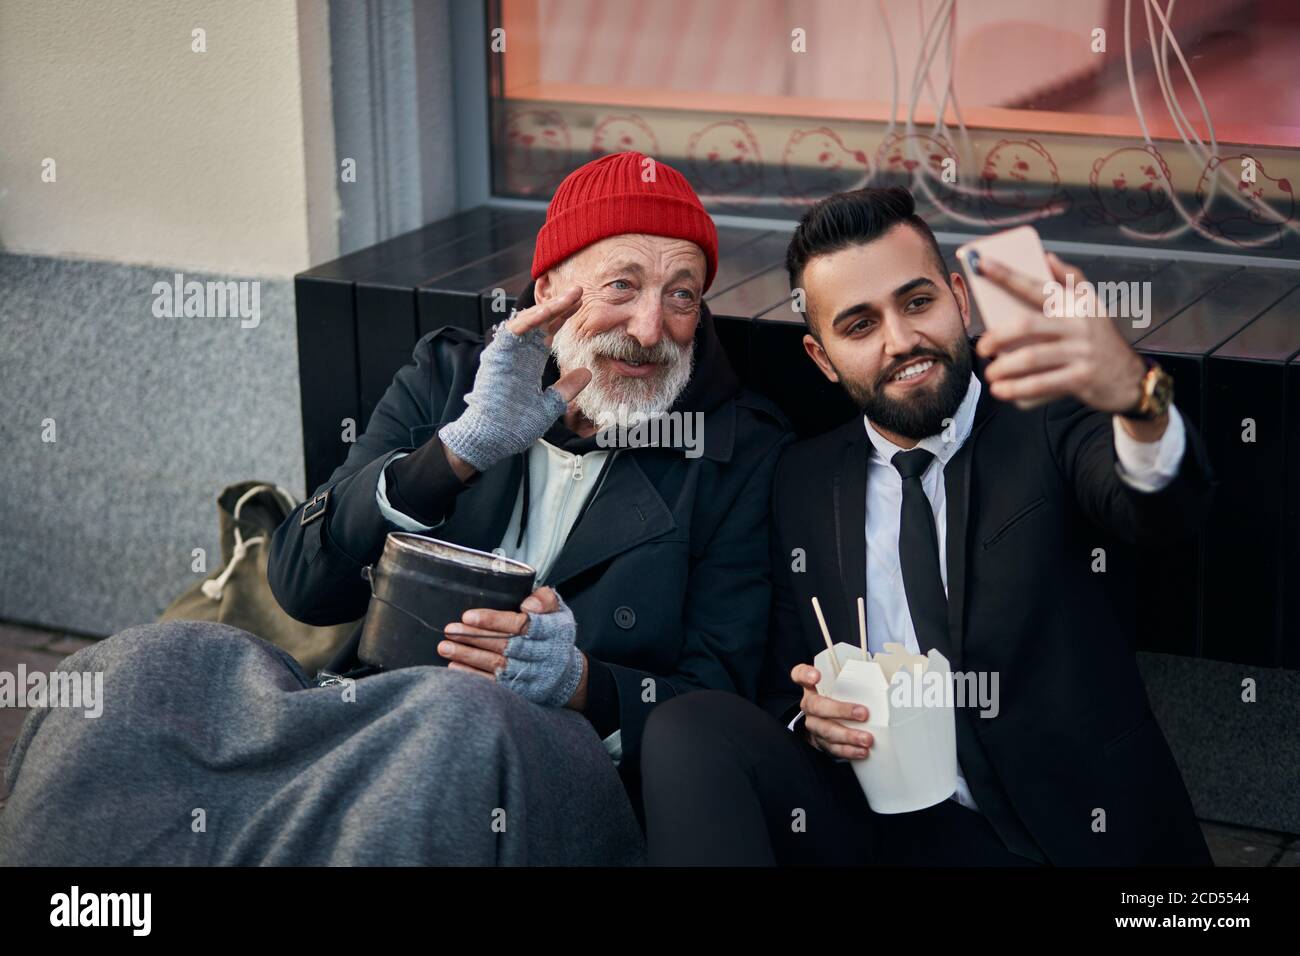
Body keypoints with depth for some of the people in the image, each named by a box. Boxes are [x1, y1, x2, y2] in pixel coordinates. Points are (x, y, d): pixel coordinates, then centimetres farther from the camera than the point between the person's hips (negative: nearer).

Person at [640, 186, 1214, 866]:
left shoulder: (1049, 426, 1)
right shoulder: (803, 484, 11)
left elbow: (1166, 514, -21)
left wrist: (1135, 396, -44)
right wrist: (814, 722, -9)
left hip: (1067, 833, -3)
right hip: (872, 828, 3)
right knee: (693, 727, -24)